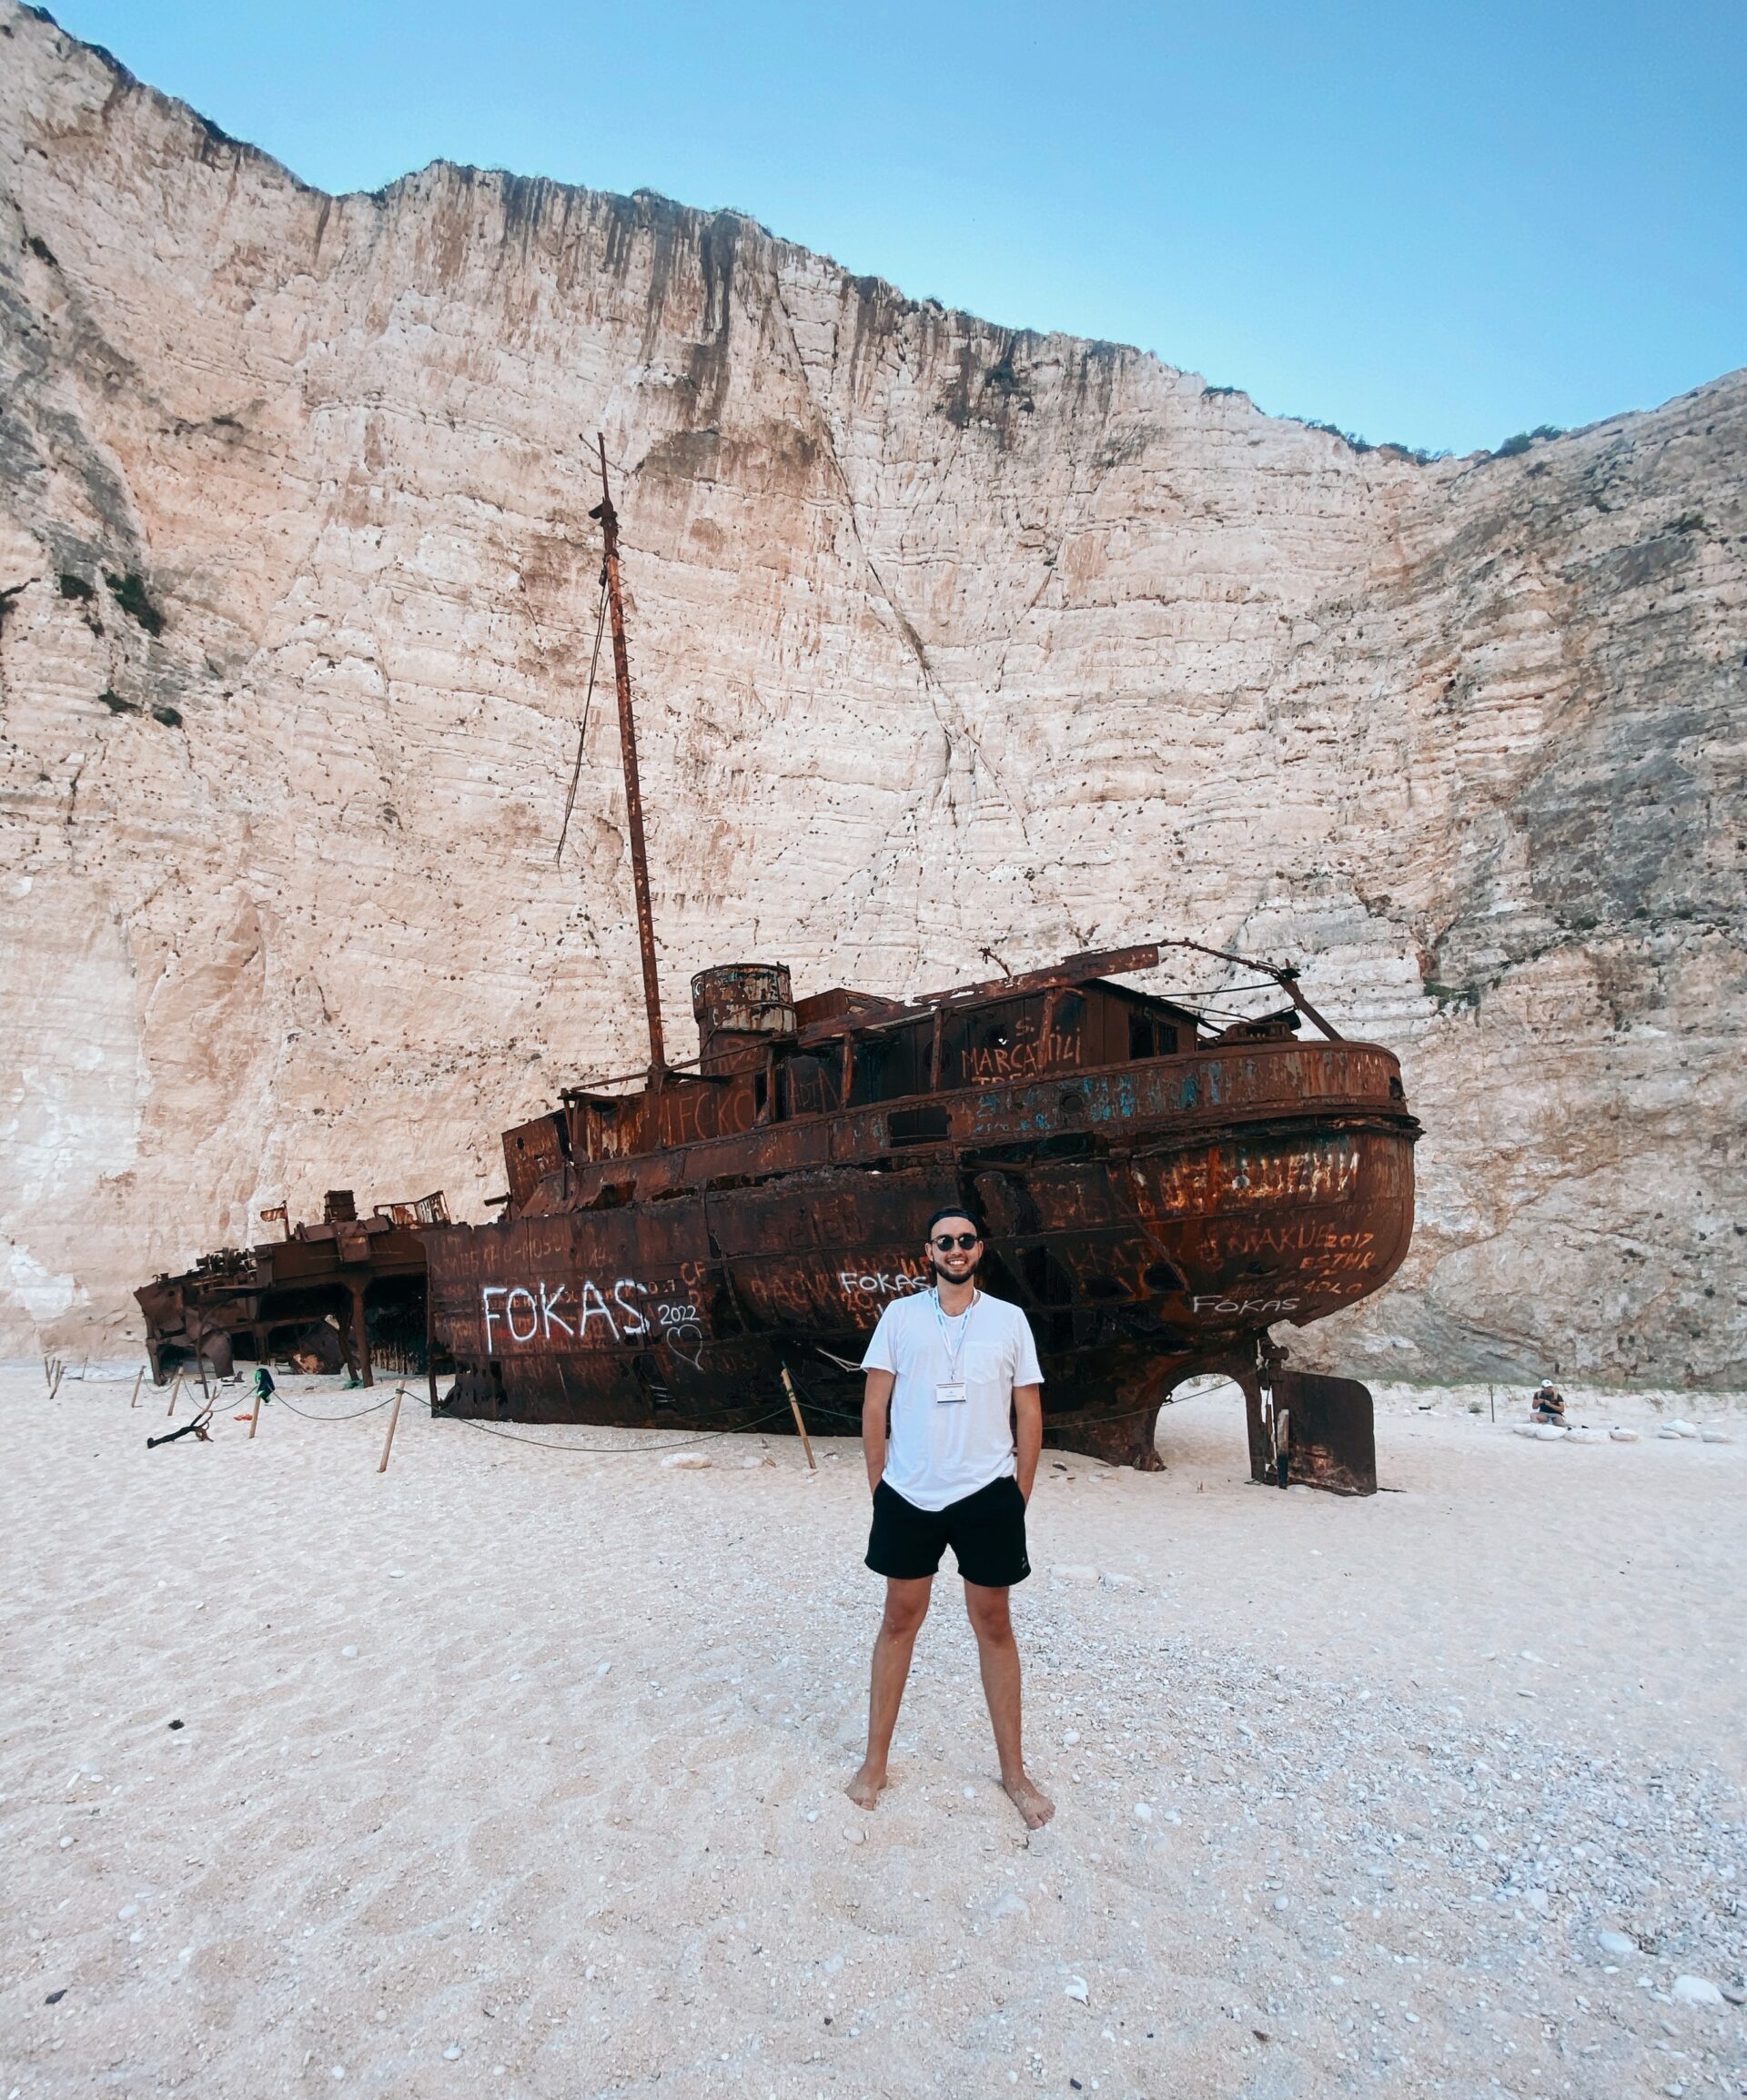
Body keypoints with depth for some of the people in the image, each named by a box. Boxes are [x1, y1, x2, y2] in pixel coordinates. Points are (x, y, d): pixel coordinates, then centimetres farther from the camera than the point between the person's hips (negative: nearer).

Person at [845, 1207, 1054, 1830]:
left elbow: (1029, 1414, 3)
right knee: (899, 1621, 13)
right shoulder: (899, 1315, -1)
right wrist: (879, 1486, 0)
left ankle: (1013, 1771, 28)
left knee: (994, 1625, 12)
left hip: (987, 1496, 0)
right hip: (909, 1496, 0)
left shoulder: (1009, 1319, -1)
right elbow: (874, 1407, 1)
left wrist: (1019, 1496, 2)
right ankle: (875, 1761, 29)